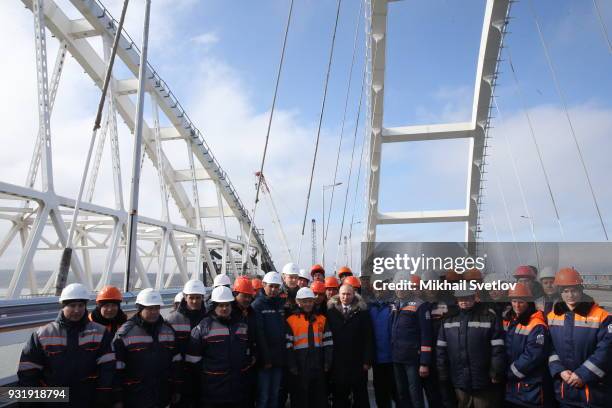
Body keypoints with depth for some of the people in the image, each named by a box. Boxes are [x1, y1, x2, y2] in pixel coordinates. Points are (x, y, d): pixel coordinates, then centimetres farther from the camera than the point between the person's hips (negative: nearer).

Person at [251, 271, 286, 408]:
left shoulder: (283, 303, 8)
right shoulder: (258, 305, -8)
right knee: (263, 396, 2)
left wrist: (284, 354, 2)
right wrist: (265, 358, -15)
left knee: (275, 395, 15)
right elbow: (259, 334, -12)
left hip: (279, 357, 5)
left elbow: (286, 329, 9)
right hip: (264, 358, -5)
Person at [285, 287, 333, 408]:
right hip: (300, 367, -3)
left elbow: (328, 343, 8)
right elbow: (288, 346, -6)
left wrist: (327, 362, 1)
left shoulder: (322, 319, 8)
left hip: (318, 366, 3)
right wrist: (292, 366, -10)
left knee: (320, 398, 13)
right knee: (300, 398, 8)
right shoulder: (291, 320, -4)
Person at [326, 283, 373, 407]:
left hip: (358, 362, -1)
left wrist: (367, 360, -7)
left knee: (361, 397, 11)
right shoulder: (331, 311, 1)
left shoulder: (362, 311, -2)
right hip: (338, 362, 1)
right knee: (339, 397, 10)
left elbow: (368, 338, -4)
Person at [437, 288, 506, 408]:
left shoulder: (489, 318, -8)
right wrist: (443, 373, 5)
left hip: (483, 381, -4)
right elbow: (441, 349, 7)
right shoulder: (449, 320, 4)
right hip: (459, 381, 4)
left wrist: (496, 373, -11)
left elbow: (497, 349, -9)